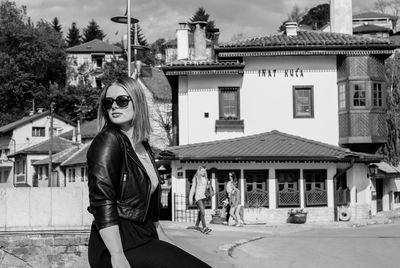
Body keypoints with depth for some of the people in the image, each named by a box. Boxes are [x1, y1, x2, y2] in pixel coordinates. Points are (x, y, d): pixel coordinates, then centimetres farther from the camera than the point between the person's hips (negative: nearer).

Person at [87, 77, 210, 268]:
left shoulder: (143, 147, 17)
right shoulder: (108, 141, -9)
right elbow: (102, 203, -19)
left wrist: (164, 246, 23)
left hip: (142, 240, 8)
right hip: (118, 245, -8)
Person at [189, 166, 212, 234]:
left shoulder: (205, 178, 8)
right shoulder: (196, 178, -9)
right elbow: (192, 188, -7)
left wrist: (208, 184, -4)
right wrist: (190, 198, -9)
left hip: (203, 196, 7)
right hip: (197, 196, -7)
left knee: (200, 212, 14)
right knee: (202, 212, -16)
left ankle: (196, 226, 29)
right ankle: (204, 228, -20)